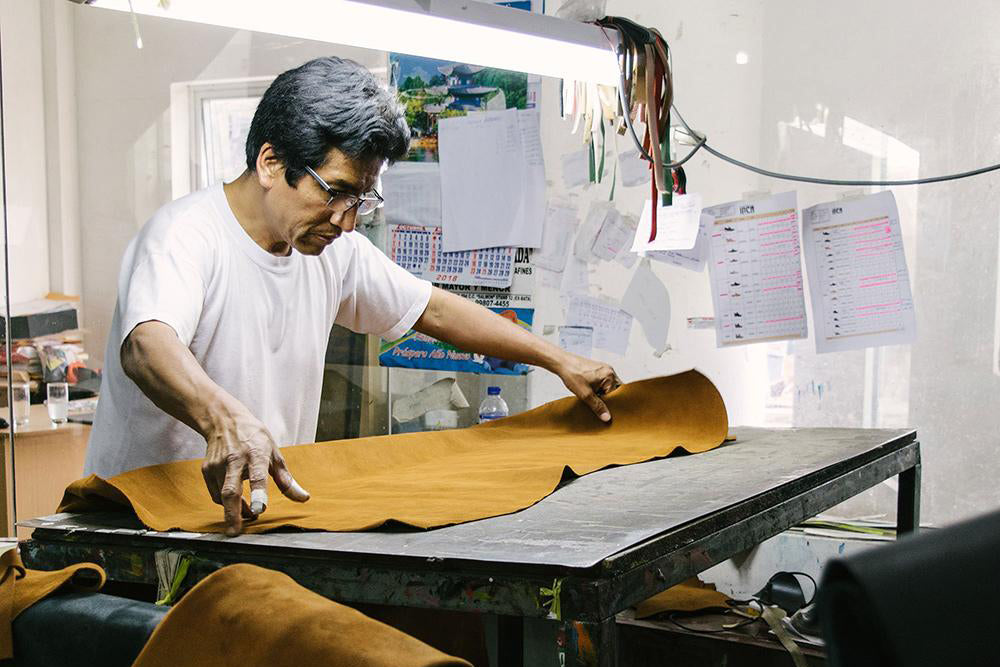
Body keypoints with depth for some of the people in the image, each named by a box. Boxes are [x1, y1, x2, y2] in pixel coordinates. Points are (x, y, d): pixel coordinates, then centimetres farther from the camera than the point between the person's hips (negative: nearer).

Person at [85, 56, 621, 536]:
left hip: (267, 506, 6)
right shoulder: (188, 234, -18)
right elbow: (146, 347, -37)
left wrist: (561, 362, 15)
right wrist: (225, 418, -57)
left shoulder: (334, 250, 6)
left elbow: (435, 310, 17)